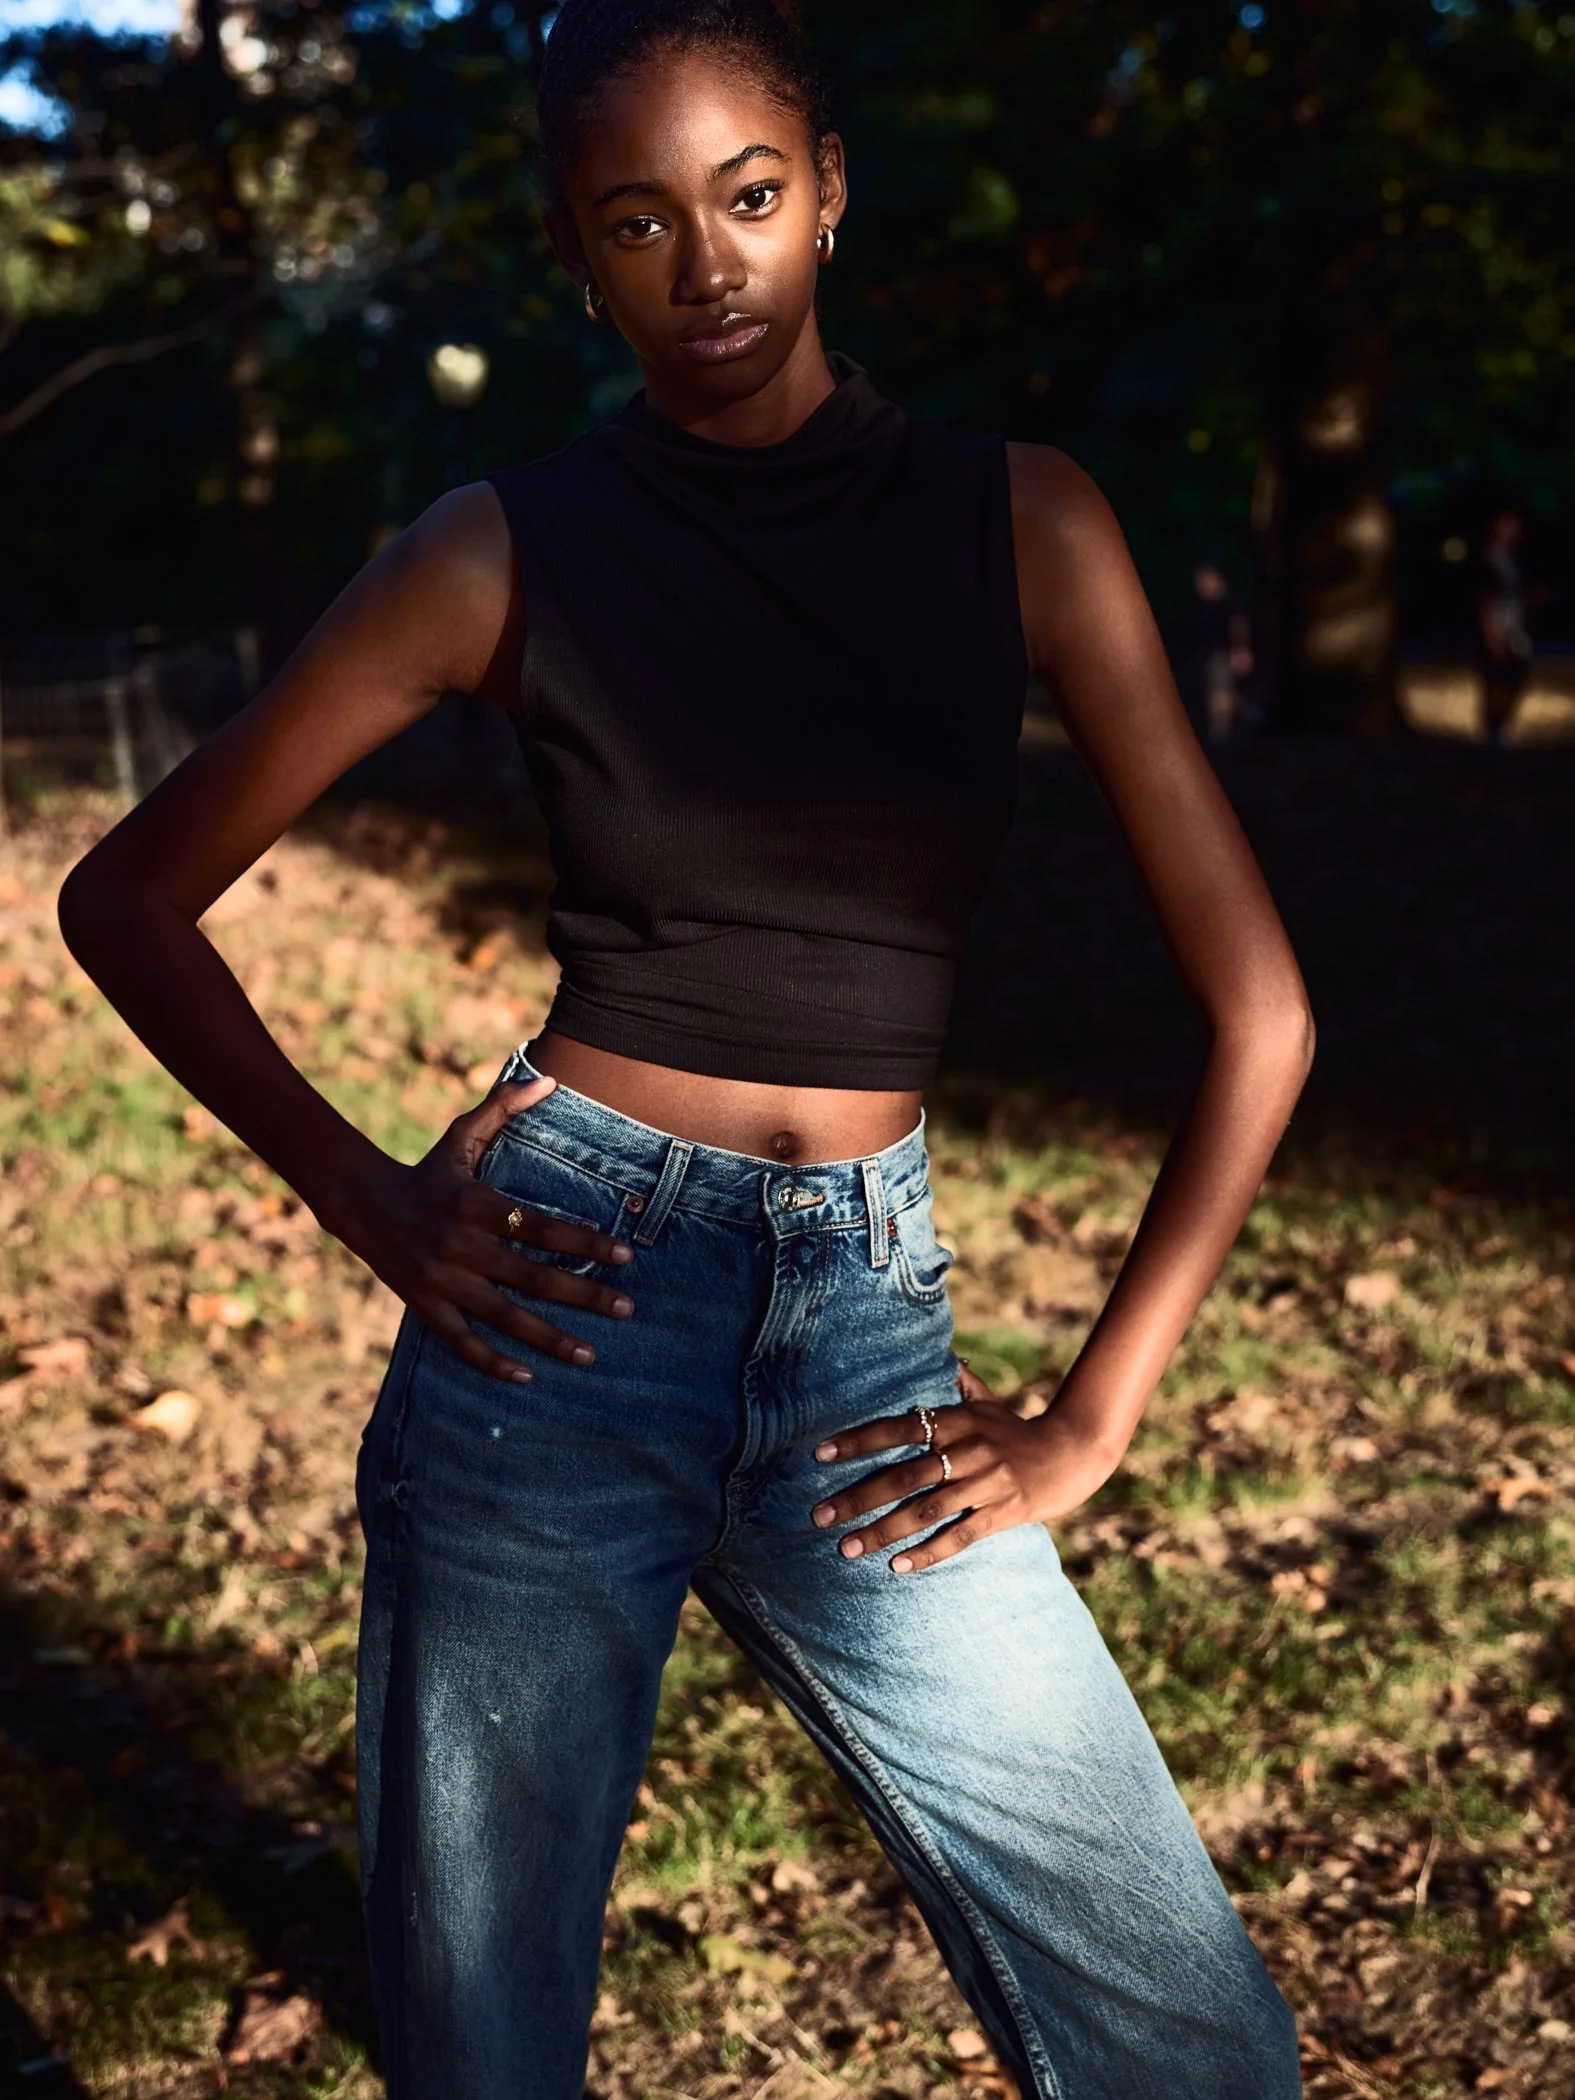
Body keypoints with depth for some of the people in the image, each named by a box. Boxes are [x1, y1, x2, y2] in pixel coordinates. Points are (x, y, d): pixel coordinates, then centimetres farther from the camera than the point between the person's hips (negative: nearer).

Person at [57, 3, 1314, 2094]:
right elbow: (129, 897, 7)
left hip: (864, 1348, 1)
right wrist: (370, 1201, -1)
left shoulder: (1019, 524, 1)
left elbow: (1256, 1009, 0)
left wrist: (1090, 1423, -1)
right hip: (555, 1322, -1)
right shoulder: (507, 553, 0)